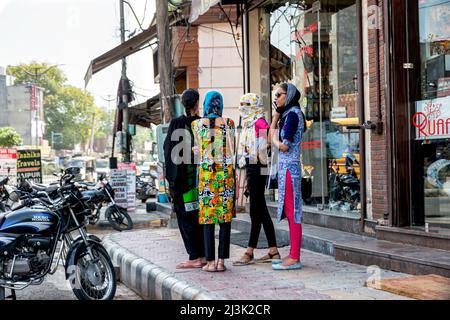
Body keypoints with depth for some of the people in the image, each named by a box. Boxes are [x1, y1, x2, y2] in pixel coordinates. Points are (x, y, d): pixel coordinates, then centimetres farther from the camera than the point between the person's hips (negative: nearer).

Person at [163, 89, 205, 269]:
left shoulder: (176, 124, -8)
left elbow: (168, 151, -6)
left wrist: (170, 176, 1)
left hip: (182, 178, -4)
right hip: (200, 177, 4)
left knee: (185, 217, 2)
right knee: (199, 216, 12)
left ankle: (195, 257, 0)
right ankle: (203, 255, 15)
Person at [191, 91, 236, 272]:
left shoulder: (196, 124, 0)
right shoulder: (228, 124, 0)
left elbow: (198, 150, 1)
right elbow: (232, 150, 1)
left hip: (205, 173, 0)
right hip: (226, 173, 0)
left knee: (208, 217, 3)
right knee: (225, 216, 4)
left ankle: (210, 262, 2)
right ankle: (221, 261, 3)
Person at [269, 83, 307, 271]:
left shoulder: (293, 114, -12)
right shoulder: (288, 114, 17)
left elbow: (284, 146, -19)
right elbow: (271, 135, 19)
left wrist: (275, 140, 1)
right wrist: (276, 113, 16)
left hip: (289, 167, -10)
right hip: (286, 166, 10)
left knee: (292, 212, -8)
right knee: (290, 212, 11)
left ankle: (295, 259, -6)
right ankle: (293, 255, 17)